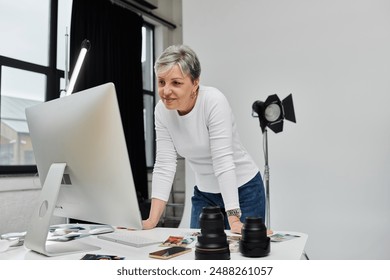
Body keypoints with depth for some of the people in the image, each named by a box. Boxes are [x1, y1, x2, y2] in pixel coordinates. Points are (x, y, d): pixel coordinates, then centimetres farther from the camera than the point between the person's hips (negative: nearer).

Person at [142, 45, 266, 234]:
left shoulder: (214, 101, -25)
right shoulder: (161, 110, -11)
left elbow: (223, 161, -29)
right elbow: (164, 165, -13)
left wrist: (234, 220, -31)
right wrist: (152, 221, -18)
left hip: (243, 190, -4)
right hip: (204, 194, 4)